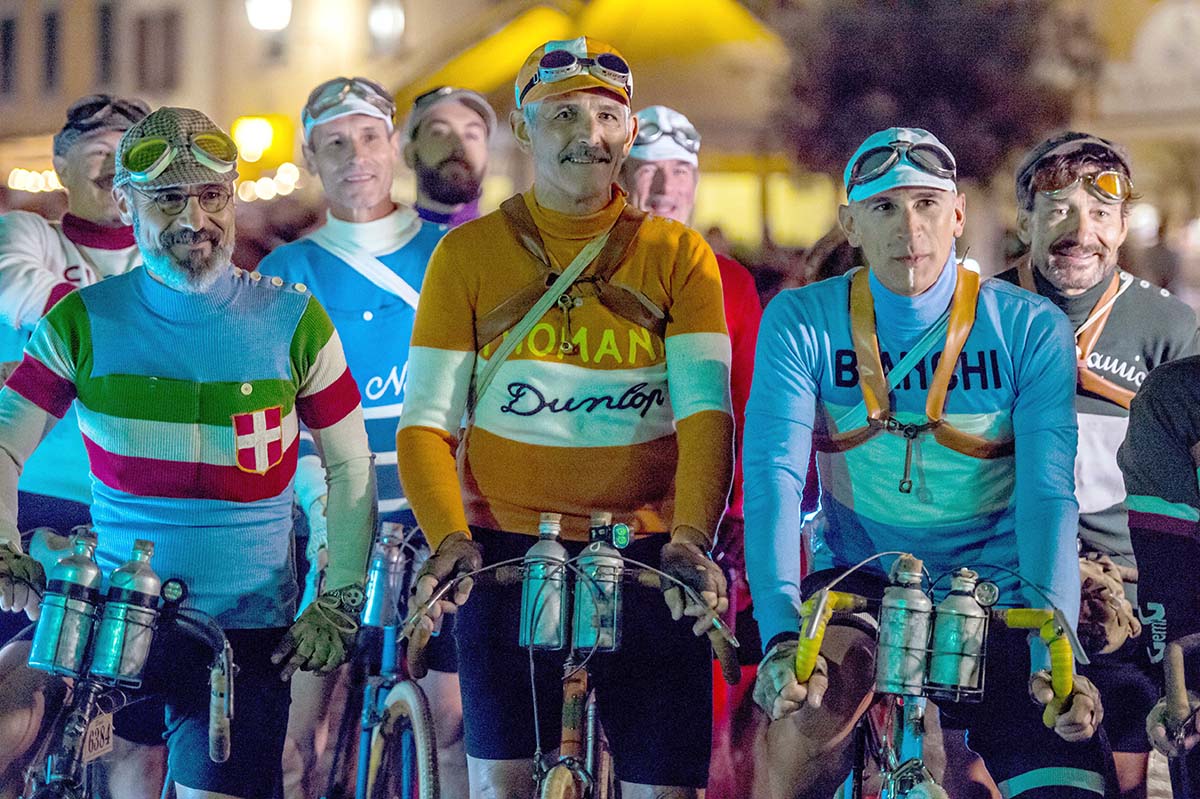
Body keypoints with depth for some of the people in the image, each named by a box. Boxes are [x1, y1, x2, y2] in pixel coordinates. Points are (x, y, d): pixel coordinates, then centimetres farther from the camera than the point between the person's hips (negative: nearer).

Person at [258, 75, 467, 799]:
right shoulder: (286, 273, 6)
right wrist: (324, 508, -17)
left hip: (434, 521, 0)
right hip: (326, 525, 0)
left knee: (452, 715, -4)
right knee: (298, 723, -5)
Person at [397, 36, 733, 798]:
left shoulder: (678, 256, 6)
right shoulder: (469, 254, 5)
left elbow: (707, 409, -5)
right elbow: (426, 422, 1)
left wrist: (692, 536, -22)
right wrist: (448, 538, -17)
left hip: (647, 557, 1)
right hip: (508, 551, 0)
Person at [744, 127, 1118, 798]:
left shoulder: (1031, 330, -6)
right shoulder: (802, 323, -5)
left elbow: (1050, 493, -15)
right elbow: (775, 473, -16)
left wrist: (1055, 648, -31)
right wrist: (781, 632, -33)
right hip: (859, 582, 0)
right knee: (805, 709, -31)